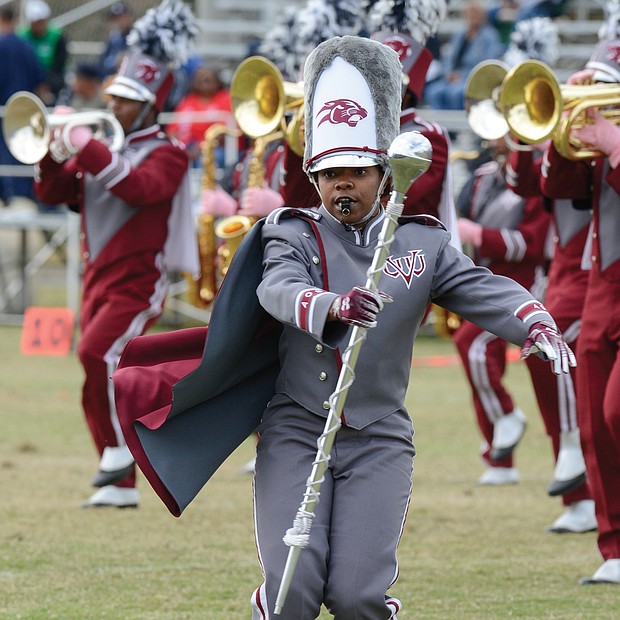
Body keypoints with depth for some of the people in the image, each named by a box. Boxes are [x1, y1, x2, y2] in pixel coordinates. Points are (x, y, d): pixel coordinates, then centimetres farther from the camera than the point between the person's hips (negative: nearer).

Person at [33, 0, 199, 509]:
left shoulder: (166, 154, -5)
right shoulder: (105, 148, 16)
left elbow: (141, 188, -25)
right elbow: (53, 192, 11)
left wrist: (92, 153, -30)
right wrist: (56, 156, -7)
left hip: (138, 282, -7)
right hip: (98, 279, 7)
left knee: (97, 353, -27)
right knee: (100, 388, 6)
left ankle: (123, 446, -12)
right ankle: (122, 485, 12)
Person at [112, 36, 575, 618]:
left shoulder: (423, 246, 9)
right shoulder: (295, 235, 3)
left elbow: (483, 289, -6)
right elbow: (278, 289, -18)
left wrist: (535, 324, -28)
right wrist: (334, 306, -40)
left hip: (379, 442, 1)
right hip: (295, 433, -1)